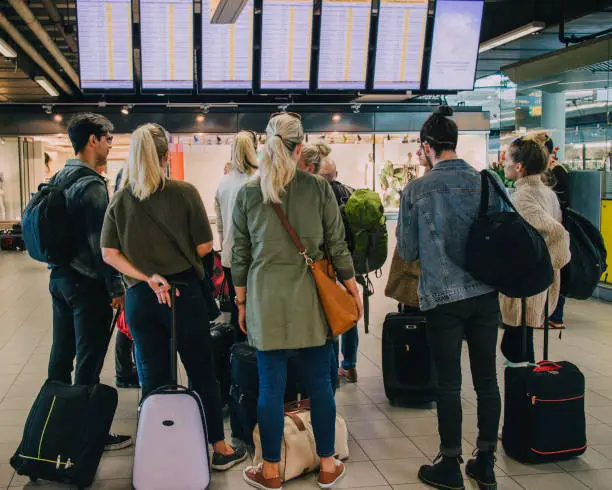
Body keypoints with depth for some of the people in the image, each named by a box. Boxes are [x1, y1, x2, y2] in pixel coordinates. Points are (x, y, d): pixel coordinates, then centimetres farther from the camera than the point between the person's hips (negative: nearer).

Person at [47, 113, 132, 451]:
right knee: (88, 362, -1)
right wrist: (116, 288, -15)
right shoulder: (91, 184, -17)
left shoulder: (59, 178, 10)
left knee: (61, 356, 15)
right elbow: (100, 242, -20)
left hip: (59, 278, 9)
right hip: (87, 283, -9)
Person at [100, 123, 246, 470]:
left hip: (141, 297, 3)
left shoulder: (120, 199, 0)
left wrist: (147, 277, -6)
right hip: (184, 292, -2)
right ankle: (220, 448, 20)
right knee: (202, 371, 10)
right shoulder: (184, 193, -9)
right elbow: (204, 247, -7)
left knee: (153, 378, 10)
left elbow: (110, 254, -2)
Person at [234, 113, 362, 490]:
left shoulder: (248, 193, 0)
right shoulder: (319, 187, -3)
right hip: (311, 300, 0)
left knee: (271, 387, 7)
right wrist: (353, 289, 12)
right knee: (319, 383, 10)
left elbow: (240, 254, 5)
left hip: (265, 300, 1)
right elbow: (337, 245, 0)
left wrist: (242, 303, 14)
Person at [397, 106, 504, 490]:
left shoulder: (416, 190, -7)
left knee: (449, 384, 6)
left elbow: (407, 252, -1)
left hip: (443, 297, -3)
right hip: (485, 294, 3)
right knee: (487, 378, 11)